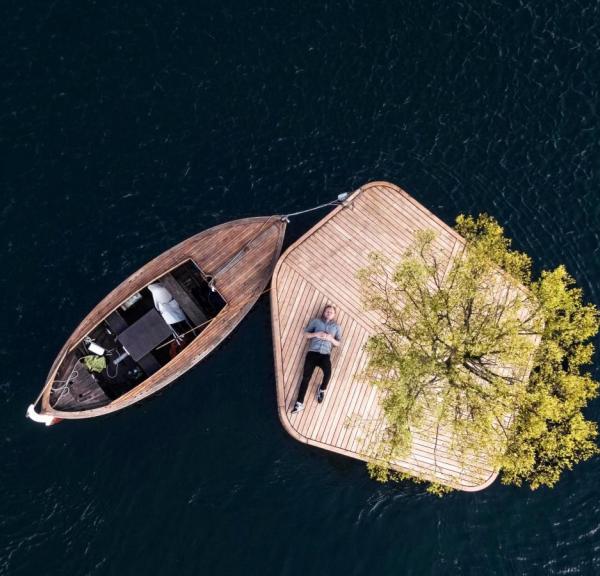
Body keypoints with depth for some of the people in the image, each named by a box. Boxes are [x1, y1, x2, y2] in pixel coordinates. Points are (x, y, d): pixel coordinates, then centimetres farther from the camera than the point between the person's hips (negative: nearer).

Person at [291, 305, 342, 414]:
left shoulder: (336, 327, 17)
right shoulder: (316, 321, 14)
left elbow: (338, 343, 13)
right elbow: (305, 334, 12)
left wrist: (330, 338, -6)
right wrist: (315, 334, -6)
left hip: (325, 355, 0)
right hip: (312, 352, 0)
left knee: (328, 373, -28)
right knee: (306, 377, -9)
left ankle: (322, 390, 5)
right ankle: (299, 403, -5)